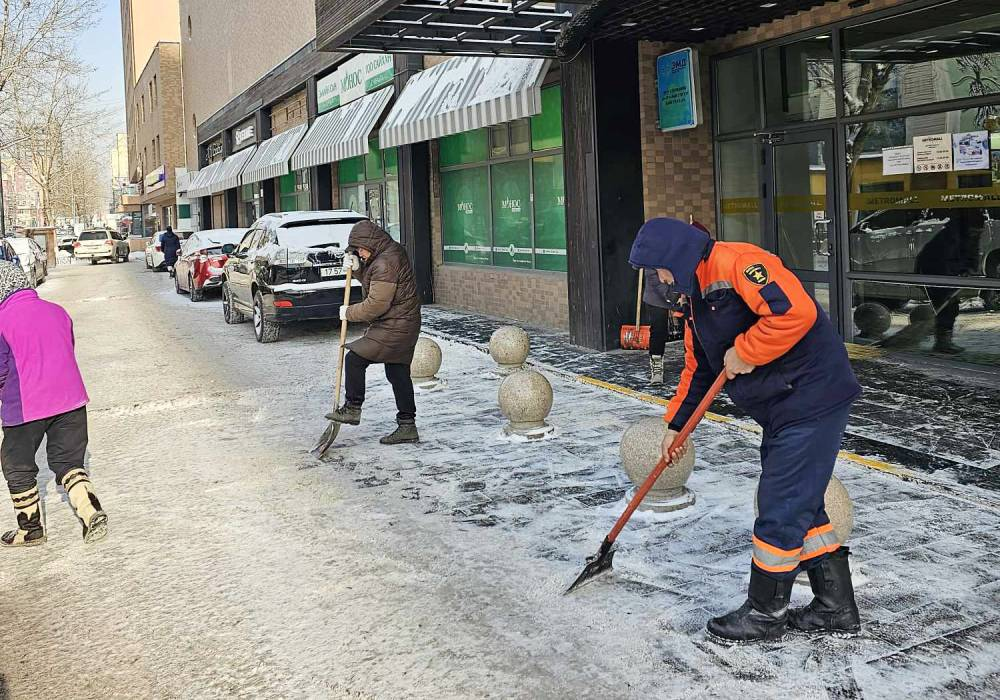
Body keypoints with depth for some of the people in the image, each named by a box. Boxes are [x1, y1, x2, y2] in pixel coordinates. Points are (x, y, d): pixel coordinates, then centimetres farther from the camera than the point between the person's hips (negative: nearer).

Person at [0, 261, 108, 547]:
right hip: (71, 401, 5)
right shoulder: (58, 312, 5)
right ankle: (91, 513, -3)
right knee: (68, 461, 15)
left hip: (24, 408, -5)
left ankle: (31, 528, 22)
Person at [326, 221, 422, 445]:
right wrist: (357, 266, 6)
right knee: (398, 373, 12)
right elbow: (371, 279, 25)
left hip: (394, 329, -11)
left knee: (354, 359, -6)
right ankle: (407, 426, 15)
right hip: (404, 325, 11)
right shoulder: (393, 251, 12)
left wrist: (349, 313, -8)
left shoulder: (385, 264, -21)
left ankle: (352, 409, 6)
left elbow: (376, 305, -21)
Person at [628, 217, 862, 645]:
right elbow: (697, 369, 23)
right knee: (801, 506, 15)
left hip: (811, 398, -10)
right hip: (783, 409, 10)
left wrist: (744, 354, -20)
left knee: (781, 511, -2)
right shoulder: (695, 297, 14)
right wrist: (676, 425, 22)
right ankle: (836, 608, 27)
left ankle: (765, 613, 13)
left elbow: (795, 311, -31)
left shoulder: (735, 263, -18)